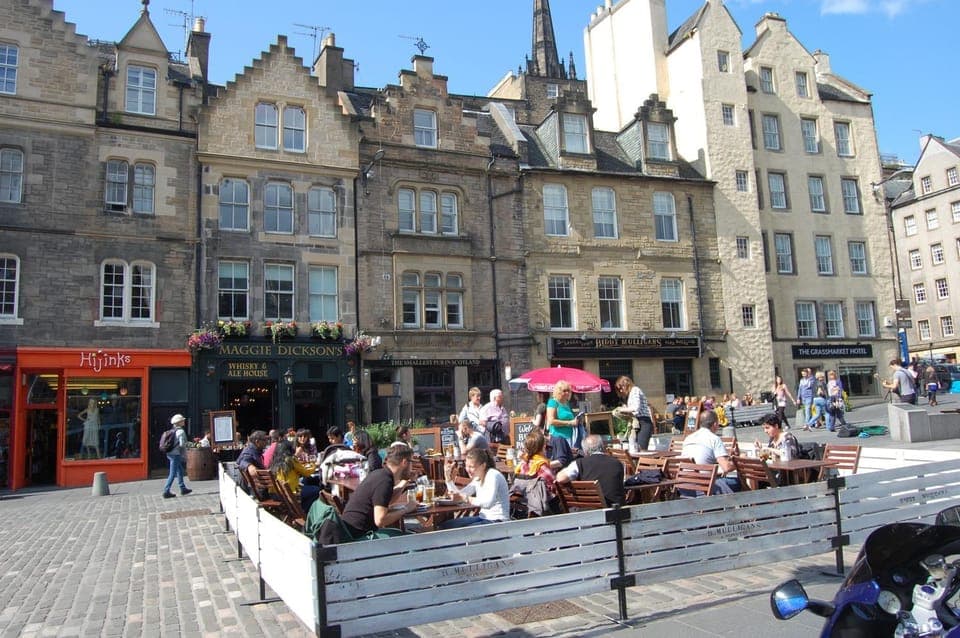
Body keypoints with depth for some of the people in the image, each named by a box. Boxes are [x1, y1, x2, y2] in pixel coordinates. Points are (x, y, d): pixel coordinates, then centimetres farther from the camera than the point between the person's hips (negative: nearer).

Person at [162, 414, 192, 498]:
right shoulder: (181, 431, -14)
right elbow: (182, 444, -20)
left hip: (170, 453, 9)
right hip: (176, 454, -9)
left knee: (180, 471, 18)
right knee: (173, 474, -4)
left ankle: (183, 488, 26)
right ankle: (166, 491, -2)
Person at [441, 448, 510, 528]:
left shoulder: (493, 475, -17)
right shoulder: (477, 478, 10)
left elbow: (488, 503, -33)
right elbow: (459, 495, 9)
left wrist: (465, 498, -36)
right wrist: (448, 477, 3)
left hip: (497, 521, -9)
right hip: (483, 517, 9)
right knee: (444, 526, 3)